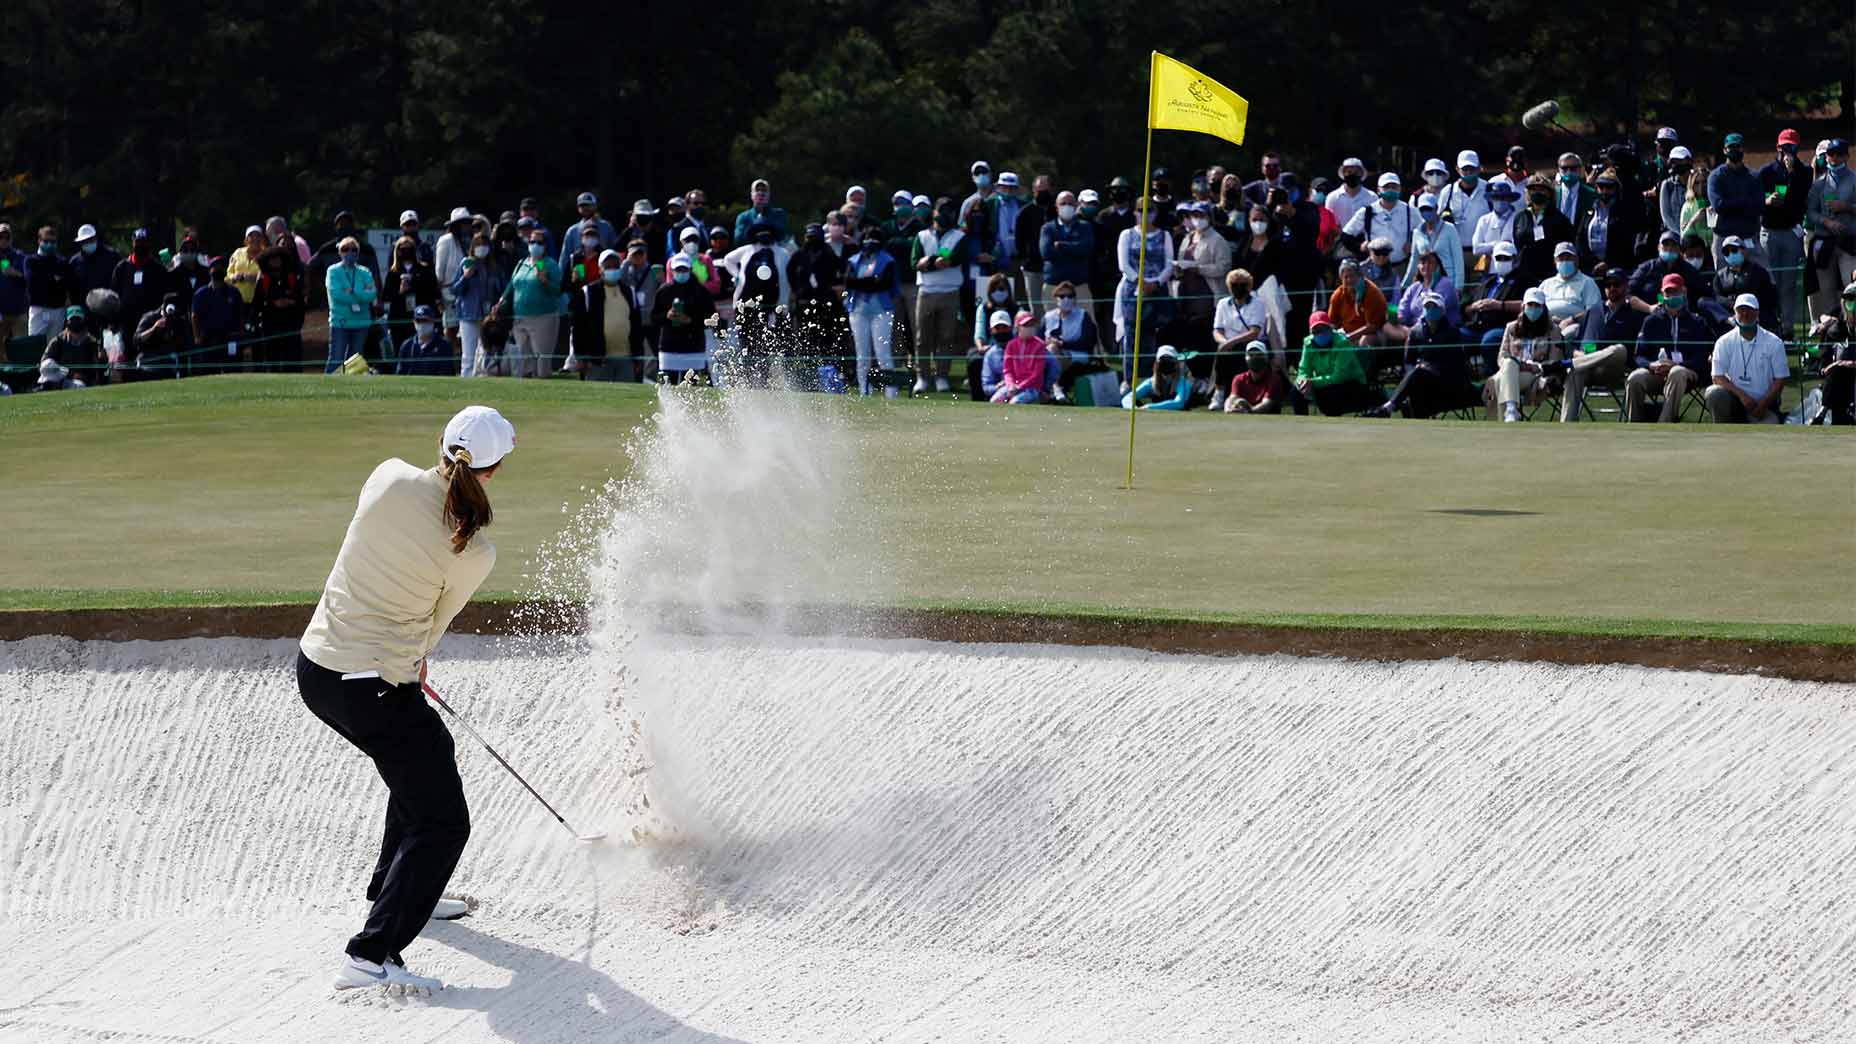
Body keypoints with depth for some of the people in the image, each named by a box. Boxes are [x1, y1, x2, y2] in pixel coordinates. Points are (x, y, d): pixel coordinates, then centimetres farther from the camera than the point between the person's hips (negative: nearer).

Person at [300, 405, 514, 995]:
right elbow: (437, 622, 1)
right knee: (443, 823, 1)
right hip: (377, 690, -8)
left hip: (314, 669, 8)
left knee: (429, 757, 31)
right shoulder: (474, 553, -16)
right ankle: (372, 956, -11)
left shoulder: (390, 478, -4)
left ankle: (395, 892, 44)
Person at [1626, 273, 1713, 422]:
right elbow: (1639, 355, 14)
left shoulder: (1696, 323, 16)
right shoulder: (1652, 321, 22)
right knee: (1635, 379, -31)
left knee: (1677, 374, -39)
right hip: (1655, 372, 2)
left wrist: (1674, 365, -14)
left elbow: (1701, 359, 4)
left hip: (1687, 372, -2)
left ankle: (1664, 426, -48)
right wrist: (1651, 365, -11)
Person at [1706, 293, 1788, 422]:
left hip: (1764, 404, -2)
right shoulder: (1724, 342, 0)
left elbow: (1781, 379, -1)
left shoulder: (1773, 342, 0)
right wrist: (1741, 395, -21)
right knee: (1714, 393, -31)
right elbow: (1717, 377, -6)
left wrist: (1764, 404, -15)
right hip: (1734, 399, 2)